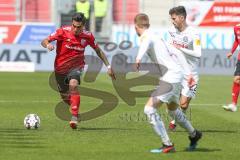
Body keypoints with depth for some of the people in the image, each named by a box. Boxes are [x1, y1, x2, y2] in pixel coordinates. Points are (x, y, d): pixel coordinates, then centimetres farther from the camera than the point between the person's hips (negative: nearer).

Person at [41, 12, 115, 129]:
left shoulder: (87, 36, -10)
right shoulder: (63, 31, -16)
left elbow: (98, 50, 6)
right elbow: (44, 41, -17)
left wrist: (108, 66, 4)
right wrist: (48, 45, -41)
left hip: (76, 67, -1)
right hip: (60, 67, 1)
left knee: (73, 84, -32)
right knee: (65, 97, 12)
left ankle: (74, 116, -33)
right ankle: (75, 109, 46)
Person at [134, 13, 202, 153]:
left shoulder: (146, 36, -7)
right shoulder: (157, 36, 20)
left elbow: (147, 42, -34)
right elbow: (177, 53, 20)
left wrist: (139, 57, -52)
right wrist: (188, 73, 21)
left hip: (170, 77, -10)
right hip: (176, 74, 10)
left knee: (149, 109, -12)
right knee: (173, 110, 30)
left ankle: (167, 144, -13)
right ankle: (194, 135, 51)